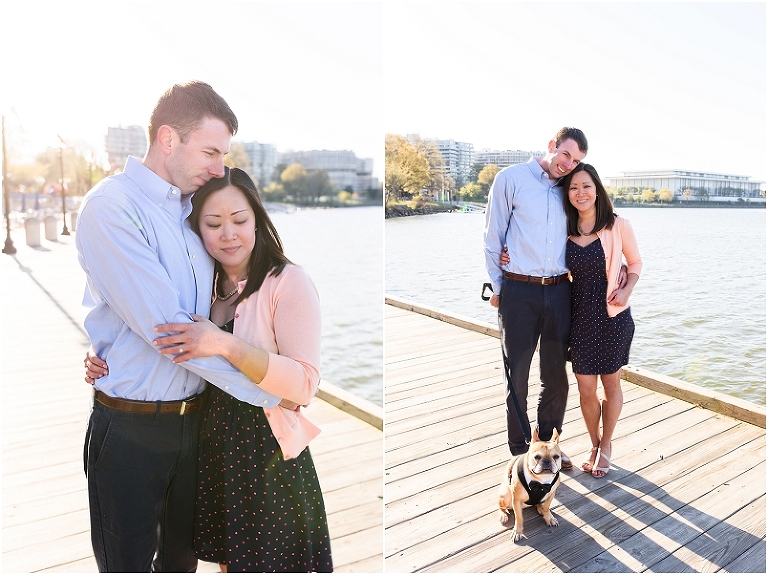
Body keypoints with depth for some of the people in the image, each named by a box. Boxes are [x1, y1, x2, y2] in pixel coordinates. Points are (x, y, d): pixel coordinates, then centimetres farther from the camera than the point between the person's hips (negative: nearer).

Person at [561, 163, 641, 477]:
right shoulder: (564, 230, -1)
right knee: (586, 389, 6)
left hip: (613, 317, -2)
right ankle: (594, 443, 32)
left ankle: (606, 445, 35)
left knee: (611, 384, 13)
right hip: (579, 317, 2)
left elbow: (635, 262, 6)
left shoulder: (618, 225, -8)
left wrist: (626, 290, -10)